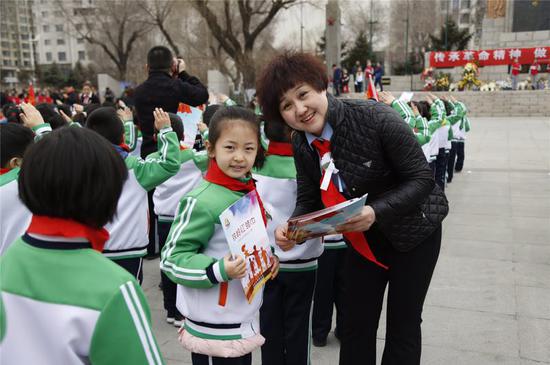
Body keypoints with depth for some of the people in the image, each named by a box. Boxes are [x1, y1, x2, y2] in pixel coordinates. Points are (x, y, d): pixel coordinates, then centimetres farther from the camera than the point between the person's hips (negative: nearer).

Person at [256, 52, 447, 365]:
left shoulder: (376, 118, -29)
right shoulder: (301, 144, -11)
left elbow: (422, 178, -24)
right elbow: (308, 201, -4)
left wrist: (376, 211, -38)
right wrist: (291, 228, -26)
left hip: (414, 229, -4)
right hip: (363, 238, 5)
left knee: (403, 323, 7)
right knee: (357, 324, 11)